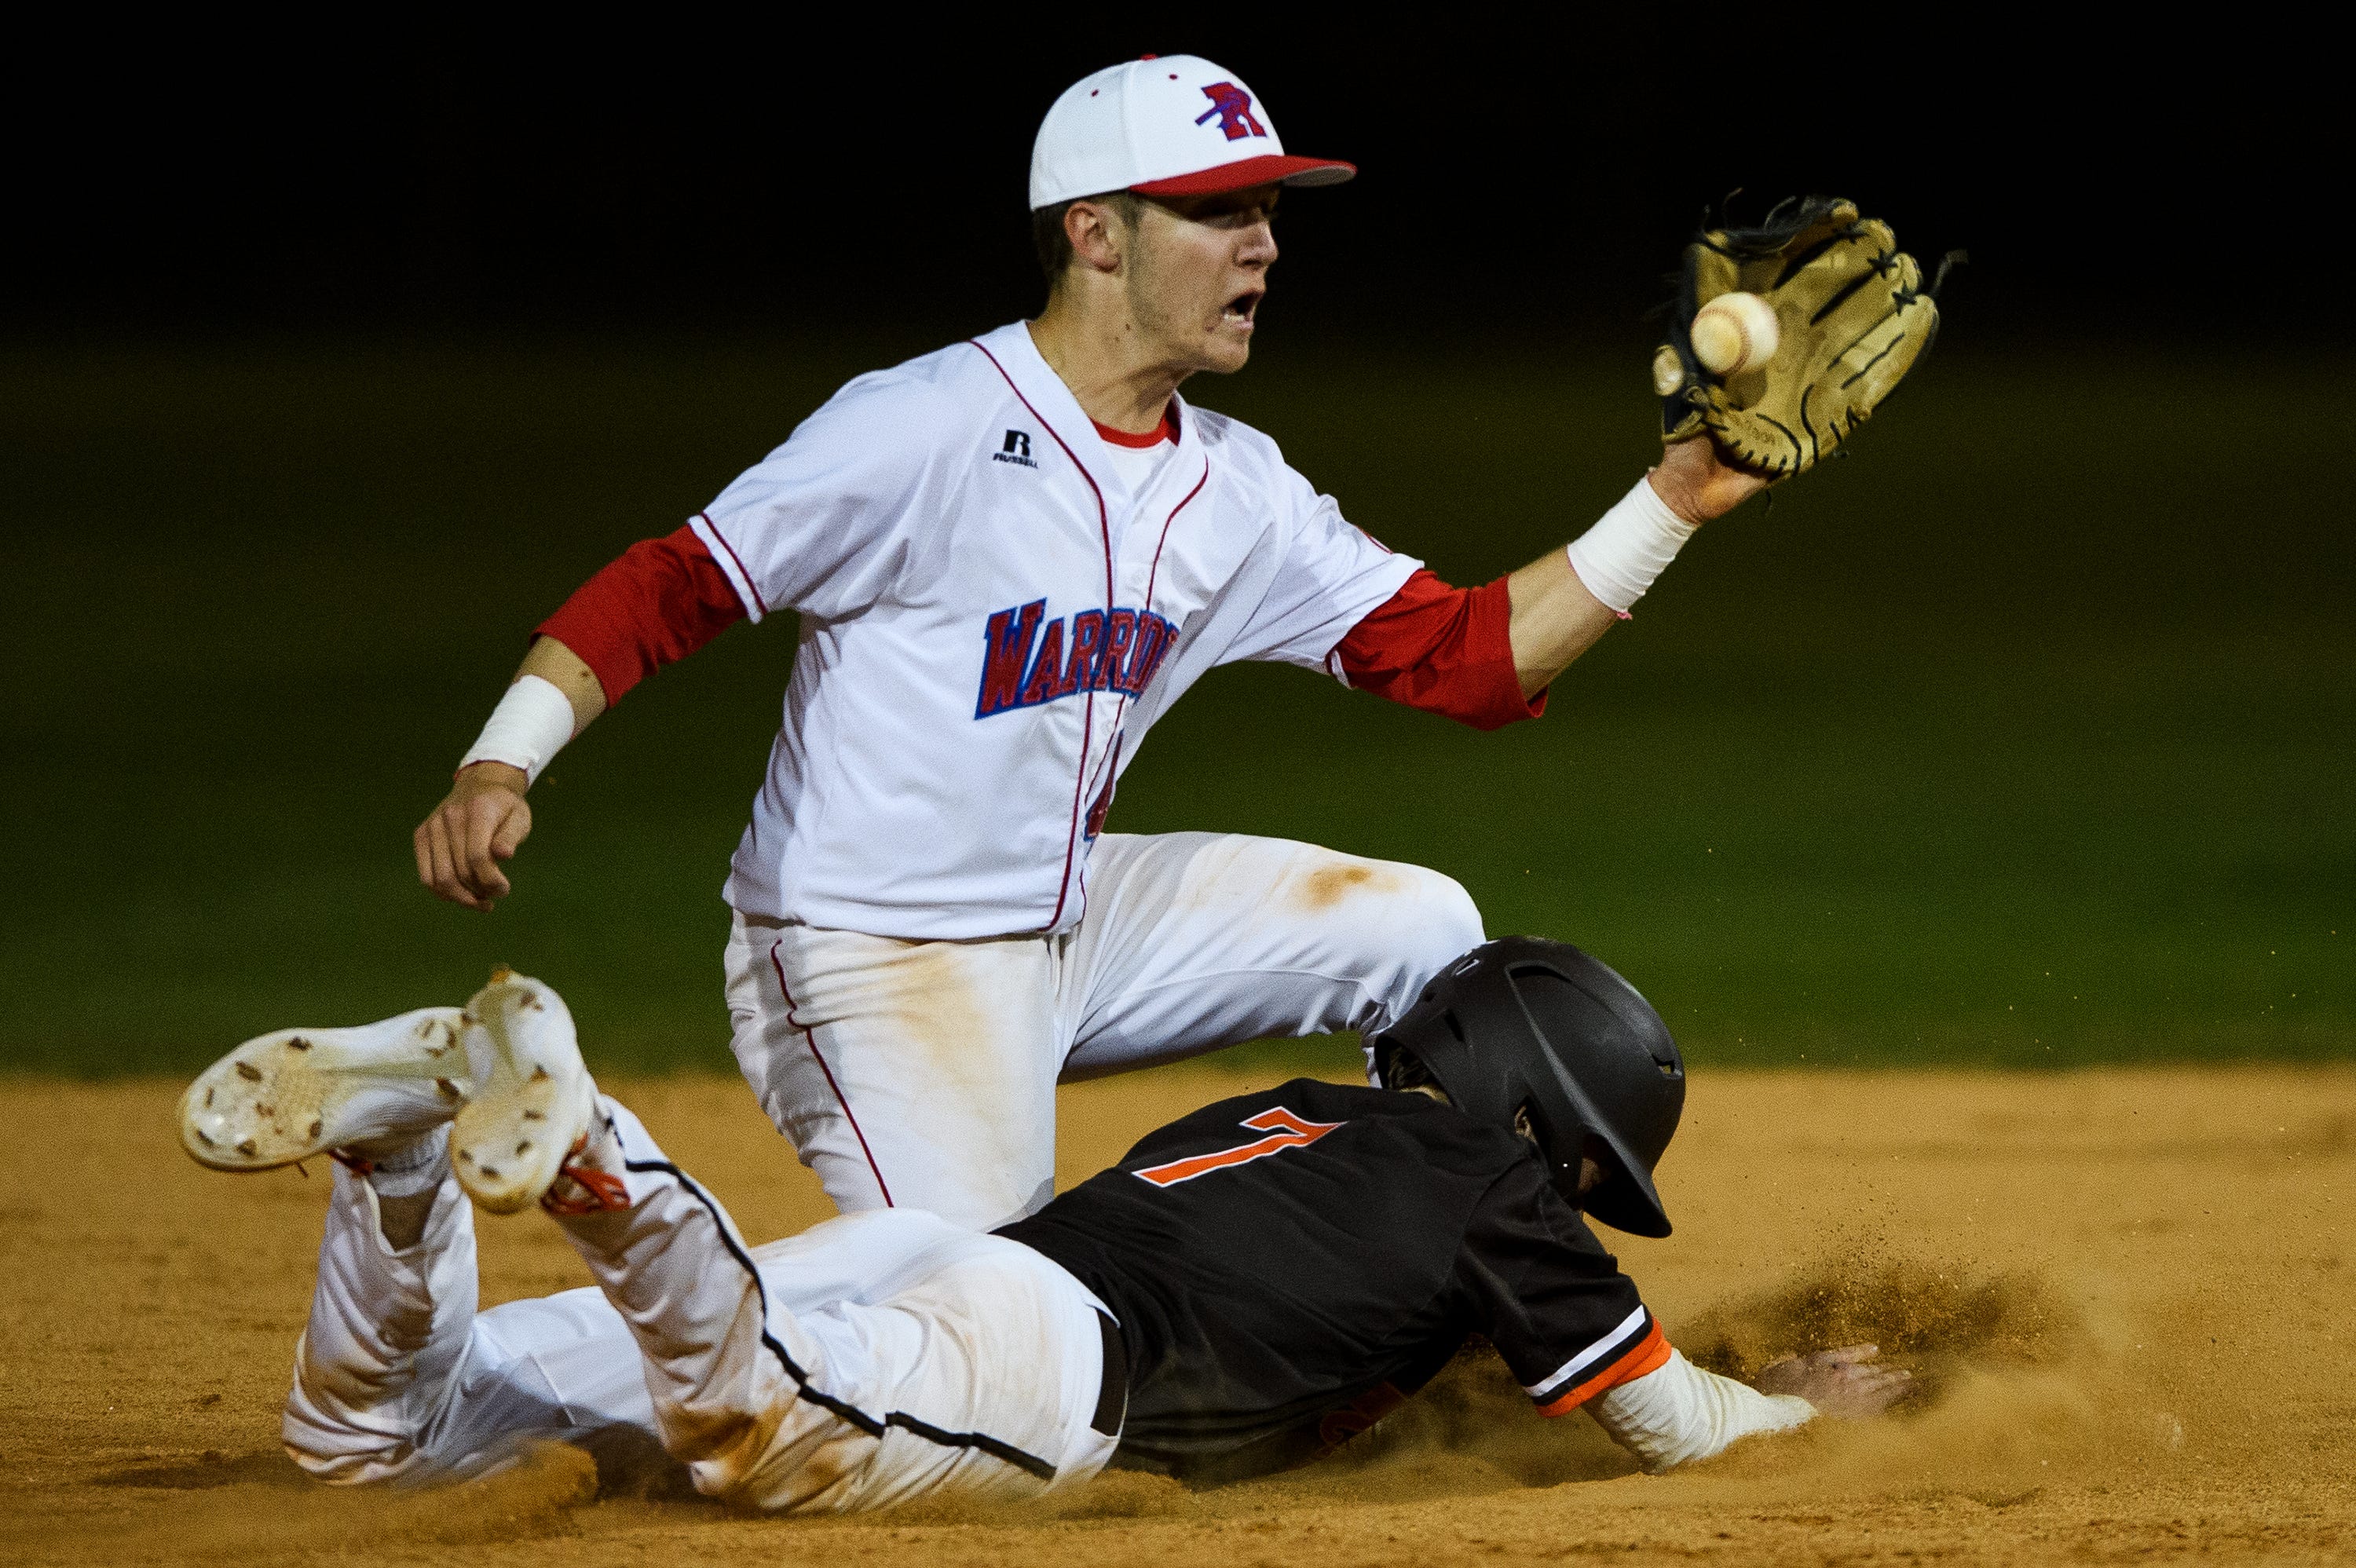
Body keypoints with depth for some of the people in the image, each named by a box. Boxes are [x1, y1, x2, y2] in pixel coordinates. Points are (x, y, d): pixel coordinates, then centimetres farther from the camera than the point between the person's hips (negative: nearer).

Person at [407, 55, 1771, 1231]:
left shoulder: (1236, 487, 5)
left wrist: (1673, 505, -3)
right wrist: (498, 770, -32)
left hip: (1072, 928, 8)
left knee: (1417, 928, 4)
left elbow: (1468, 657, 5)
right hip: (872, 961, -8)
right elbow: (670, 589, -19)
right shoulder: (928, 430, -18)